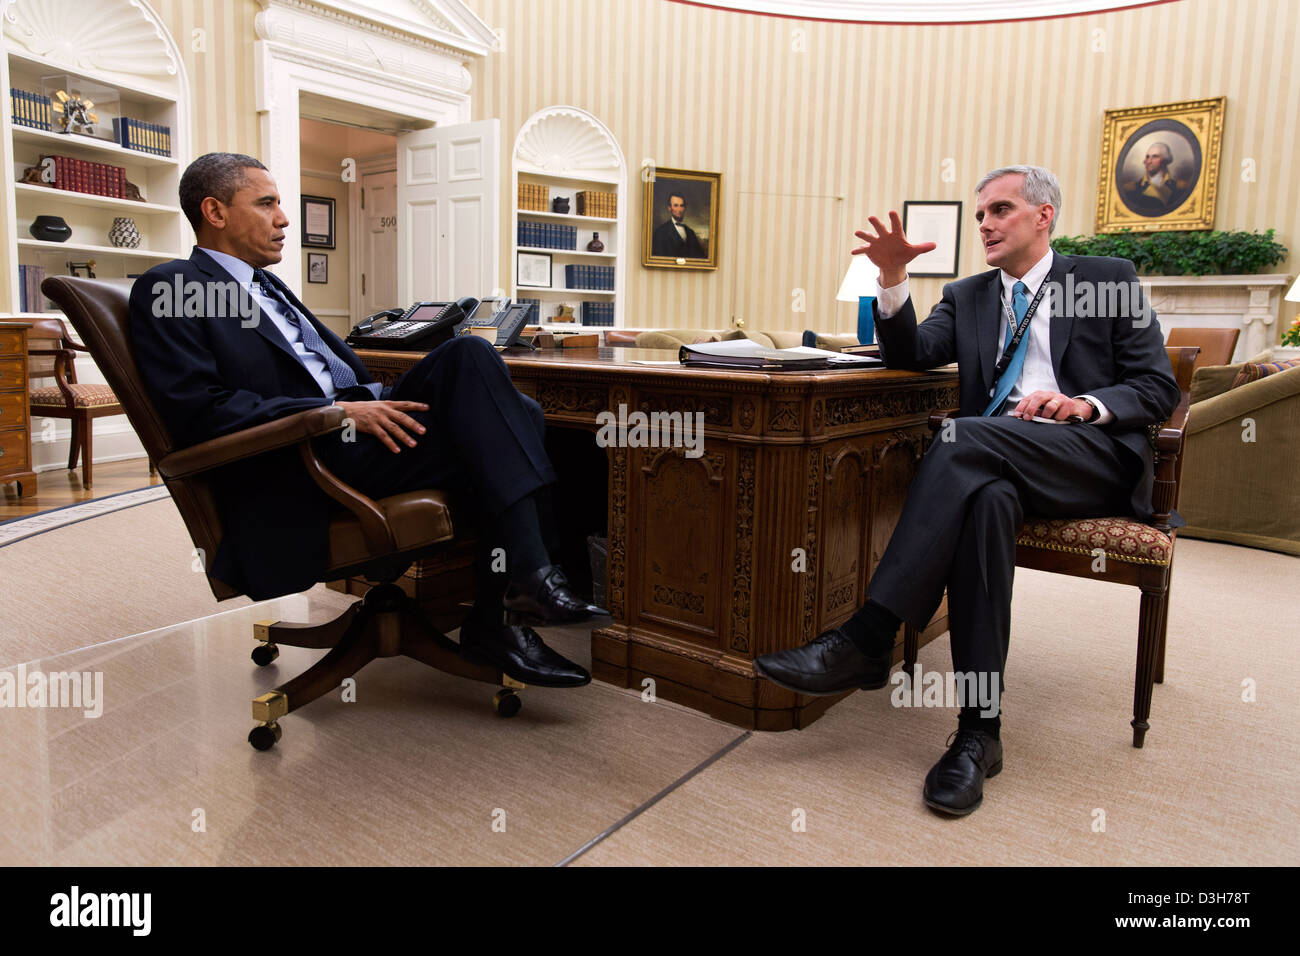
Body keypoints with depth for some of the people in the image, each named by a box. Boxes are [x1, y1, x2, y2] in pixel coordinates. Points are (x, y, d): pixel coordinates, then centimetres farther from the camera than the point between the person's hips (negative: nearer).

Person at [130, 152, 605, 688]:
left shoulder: (268, 286, 29)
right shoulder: (168, 289, 2)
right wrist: (339, 412, -20)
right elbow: (200, 411, -13)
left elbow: (345, 366, 26)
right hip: (291, 471, -8)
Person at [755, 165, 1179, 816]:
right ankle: (979, 729, -33)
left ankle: (867, 641, -35)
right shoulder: (966, 297, 23)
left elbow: (1158, 387, 7)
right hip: (996, 466, 3)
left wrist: (1086, 404, -13)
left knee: (964, 435, -33)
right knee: (986, 498, -36)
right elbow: (909, 357, 6)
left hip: (1092, 458, -2)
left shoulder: (1109, 280, 14)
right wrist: (892, 278, -8)